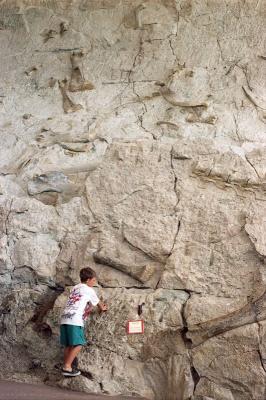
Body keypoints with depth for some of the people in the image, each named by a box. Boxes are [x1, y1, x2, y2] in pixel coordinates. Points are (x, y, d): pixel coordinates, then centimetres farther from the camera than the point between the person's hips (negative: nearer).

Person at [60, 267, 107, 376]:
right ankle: (67, 367, -8)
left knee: (68, 345, 10)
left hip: (64, 319, 8)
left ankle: (66, 367, 8)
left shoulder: (75, 288, 26)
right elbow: (98, 303, 25)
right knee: (78, 345, -4)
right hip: (75, 320, -8)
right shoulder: (89, 290, 8)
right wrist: (103, 308, 44)